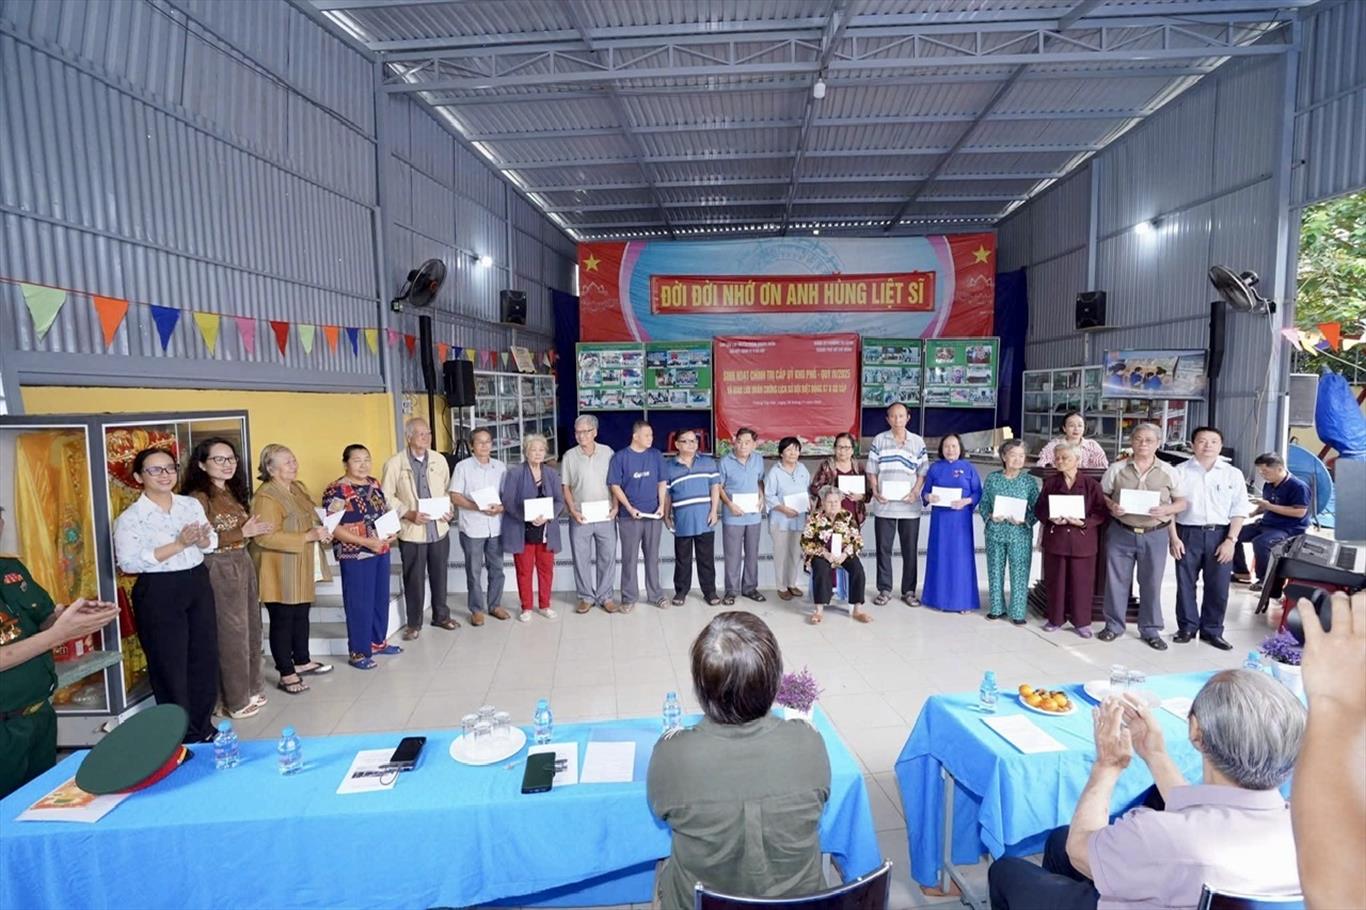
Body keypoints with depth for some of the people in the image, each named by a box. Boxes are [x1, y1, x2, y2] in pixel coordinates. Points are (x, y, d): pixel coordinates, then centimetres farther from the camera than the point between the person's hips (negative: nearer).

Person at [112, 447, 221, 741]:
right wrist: (179, 544, -23)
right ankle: (183, 735, 22)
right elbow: (129, 563, -18)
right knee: (170, 665, 5)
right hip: (158, 593, -5)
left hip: (198, 584, 5)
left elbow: (211, 543, 9)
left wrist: (202, 538, -15)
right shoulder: (130, 518, -9)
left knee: (205, 656, 12)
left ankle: (203, 727, 29)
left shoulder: (192, 504, 6)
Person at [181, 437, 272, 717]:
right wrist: (244, 532, -21)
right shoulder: (199, 497, -15)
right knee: (231, 634, 3)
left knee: (250, 629, 15)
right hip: (219, 569, -8)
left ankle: (251, 689, 30)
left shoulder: (232, 492, 10)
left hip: (243, 564, 8)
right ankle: (236, 701, 17)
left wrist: (256, 530, 5)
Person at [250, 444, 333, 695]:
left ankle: (302, 662, 32)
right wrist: (308, 536, -27)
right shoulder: (266, 497, -19)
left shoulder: (299, 488, 10)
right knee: (282, 620, 1)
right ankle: (286, 674, 10)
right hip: (279, 571, -9)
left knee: (301, 615, 18)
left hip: (301, 567, 9)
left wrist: (321, 531, 3)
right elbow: (265, 537, -26)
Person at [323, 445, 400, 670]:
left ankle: (378, 641, 32)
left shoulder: (375, 484, 9)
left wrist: (393, 531, -4)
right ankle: (358, 652, 13)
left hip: (381, 551, 7)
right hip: (355, 556, -7)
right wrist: (365, 542, -24)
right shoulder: (336, 491, -14)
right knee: (360, 603, 1)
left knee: (381, 598, 16)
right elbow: (333, 528, -19)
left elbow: (387, 512, 17)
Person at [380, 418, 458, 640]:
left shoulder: (439, 460, 5)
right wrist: (408, 514, -17)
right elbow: (386, 496, -7)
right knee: (414, 579, 6)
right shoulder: (394, 463, -8)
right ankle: (414, 623, 21)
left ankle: (441, 615, 31)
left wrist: (450, 509, -2)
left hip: (439, 529, 4)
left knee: (439, 575, 14)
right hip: (411, 531, -4)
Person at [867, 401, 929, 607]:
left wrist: (915, 492, -11)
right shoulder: (879, 440, 2)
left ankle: (909, 591, 19)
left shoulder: (918, 442, 4)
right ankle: (884, 589, 17)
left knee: (910, 549, 6)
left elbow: (922, 472, 4)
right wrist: (875, 491, -10)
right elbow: (872, 470, 4)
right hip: (884, 505, 0)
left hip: (909, 506, 0)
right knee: (883, 548, 6)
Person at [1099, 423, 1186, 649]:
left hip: (1155, 535, 0)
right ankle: (1113, 625, 19)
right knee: (1116, 580, 6)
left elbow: (1182, 502, 5)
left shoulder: (1168, 472, 4)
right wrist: (1110, 506, -14)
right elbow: (1102, 495, 6)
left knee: (1152, 583, 7)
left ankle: (1150, 630, 20)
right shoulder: (1117, 469, 3)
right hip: (1121, 533, 0)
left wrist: (1166, 509, -15)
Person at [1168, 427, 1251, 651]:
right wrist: (1173, 537, -6)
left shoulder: (1233, 474, 5)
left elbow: (1239, 510, 3)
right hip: (1188, 533, -1)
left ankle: (1212, 631, 19)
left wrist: (1230, 540, -6)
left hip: (1220, 534, 1)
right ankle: (1187, 627, 19)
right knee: (1185, 584, 6)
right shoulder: (1180, 472, 1)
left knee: (1218, 586, 5)